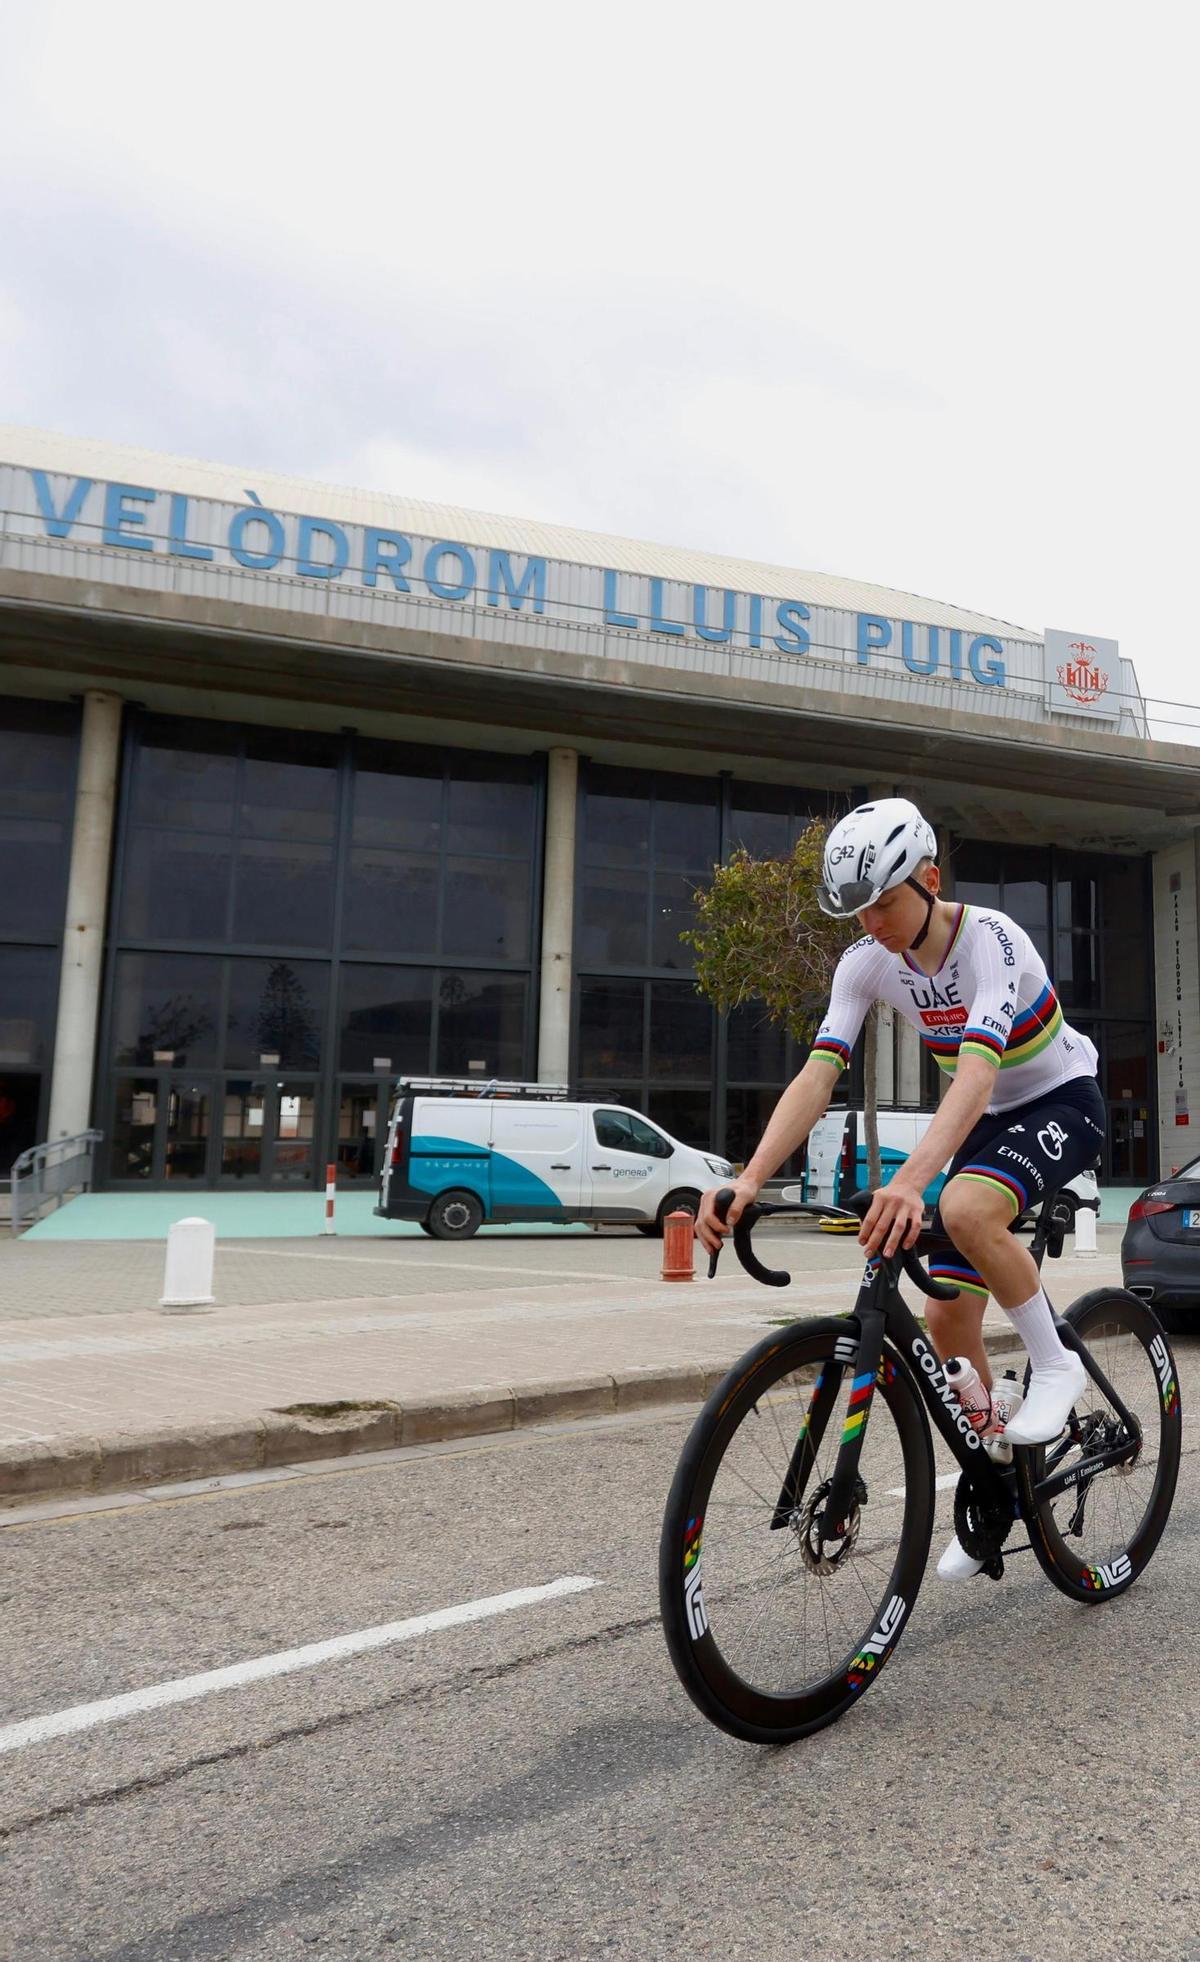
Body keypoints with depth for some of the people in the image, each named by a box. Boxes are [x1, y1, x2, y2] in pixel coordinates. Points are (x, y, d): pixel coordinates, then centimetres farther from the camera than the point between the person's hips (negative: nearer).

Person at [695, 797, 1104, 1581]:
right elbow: (817, 1077, -23)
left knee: (965, 1209, -36)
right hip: (988, 1119, 6)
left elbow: (977, 1074, -44)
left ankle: (1056, 1364, -10)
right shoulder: (867, 962, -14)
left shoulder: (990, 939, -30)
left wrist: (911, 1179, -60)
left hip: (1063, 1102, -6)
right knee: (948, 1320, 1)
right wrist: (749, 1181, -37)